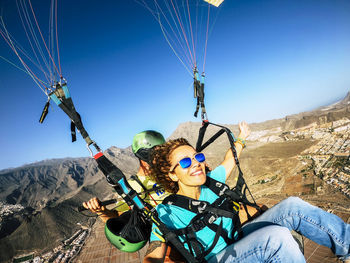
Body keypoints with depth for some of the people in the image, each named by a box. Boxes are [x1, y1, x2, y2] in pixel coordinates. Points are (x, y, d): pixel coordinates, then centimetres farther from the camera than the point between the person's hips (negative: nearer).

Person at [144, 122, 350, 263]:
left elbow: (229, 161, 20)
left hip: (238, 242, 7)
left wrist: (241, 139, 28)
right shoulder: (166, 212, -15)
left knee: (291, 207, -10)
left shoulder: (210, 181, 1)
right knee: (276, 236, -32)